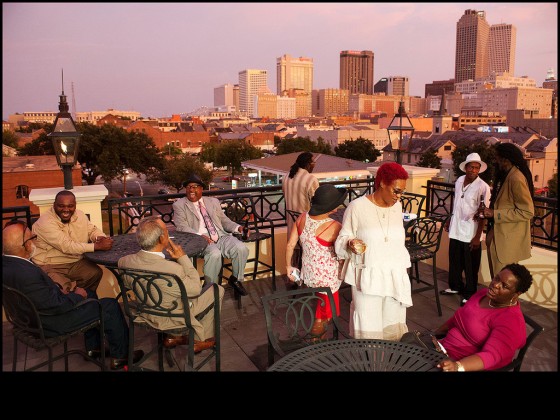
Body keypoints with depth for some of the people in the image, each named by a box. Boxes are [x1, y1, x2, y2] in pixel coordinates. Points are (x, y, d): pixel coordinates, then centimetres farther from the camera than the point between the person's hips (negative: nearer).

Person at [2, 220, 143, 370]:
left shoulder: (6, 262, -6)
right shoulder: (25, 273, -36)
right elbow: (56, 305, -29)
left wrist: (57, 289, -1)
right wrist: (77, 295, -12)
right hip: (51, 325, -10)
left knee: (89, 294, 25)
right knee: (110, 306, 0)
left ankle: (93, 348, 34)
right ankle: (120, 356, 17)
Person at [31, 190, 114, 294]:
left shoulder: (80, 215, 3)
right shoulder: (45, 222, -19)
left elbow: (93, 230, 15)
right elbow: (66, 246, -26)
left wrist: (102, 238, -12)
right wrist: (98, 246, -28)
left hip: (76, 263, 7)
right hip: (50, 266, -7)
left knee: (96, 273, -16)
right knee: (61, 288, -32)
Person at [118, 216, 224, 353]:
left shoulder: (125, 261, -21)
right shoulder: (173, 269, -38)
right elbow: (196, 289, -19)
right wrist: (183, 257, -17)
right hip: (172, 319, -6)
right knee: (218, 290, 11)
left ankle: (172, 336, 31)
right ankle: (201, 340, 27)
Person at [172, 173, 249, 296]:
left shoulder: (213, 201, 22)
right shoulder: (179, 205, 8)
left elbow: (224, 220, 21)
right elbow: (181, 226, -5)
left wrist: (238, 227, 0)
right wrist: (200, 235, -22)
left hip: (222, 237, 4)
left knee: (242, 248, -21)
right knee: (214, 254, -35)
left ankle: (236, 279, 4)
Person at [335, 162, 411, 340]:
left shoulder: (397, 206, 6)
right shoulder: (357, 207, -12)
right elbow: (342, 239, -4)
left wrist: (403, 272, 17)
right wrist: (350, 244, -26)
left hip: (394, 278, 5)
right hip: (367, 279, -5)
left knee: (393, 324, 11)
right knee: (368, 329, 0)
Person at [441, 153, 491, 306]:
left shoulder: (483, 187, -16)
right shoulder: (459, 181, 2)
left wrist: (477, 236, -17)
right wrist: (449, 220, 20)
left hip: (470, 234, -6)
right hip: (456, 230, 6)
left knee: (470, 266, 7)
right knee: (454, 261, 19)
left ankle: (469, 294, 22)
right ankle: (455, 286, 38)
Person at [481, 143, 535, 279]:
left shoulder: (516, 179, -20)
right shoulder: (505, 175, 10)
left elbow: (527, 212, -22)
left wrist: (495, 214, -21)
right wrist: (490, 212, 6)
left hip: (507, 241, -10)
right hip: (498, 236, 10)